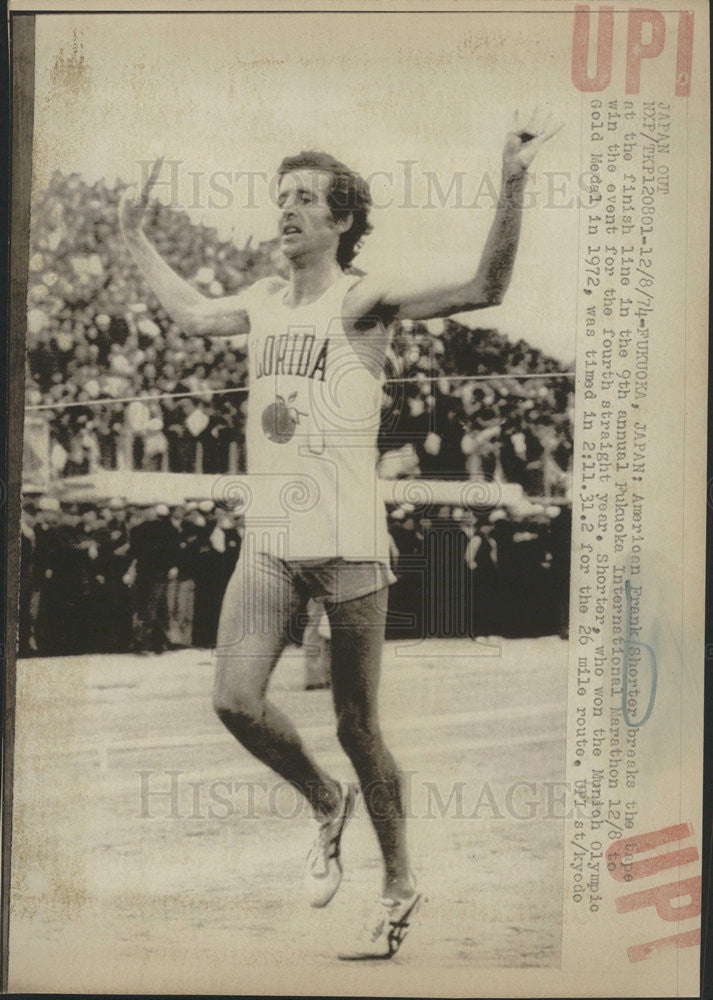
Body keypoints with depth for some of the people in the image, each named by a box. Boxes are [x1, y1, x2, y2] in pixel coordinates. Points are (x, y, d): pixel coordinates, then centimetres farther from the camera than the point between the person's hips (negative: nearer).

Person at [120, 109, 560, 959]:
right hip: (268, 540, 5)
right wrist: (135, 237, 37)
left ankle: (399, 886, 24)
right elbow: (191, 314, 33)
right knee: (235, 701, -12)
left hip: (348, 542, -5)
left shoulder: (364, 299, -4)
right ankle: (325, 802, 18)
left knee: (357, 728, 3)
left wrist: (512, 185, -26)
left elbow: (483, 288, -16)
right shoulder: (264, 301, 14)